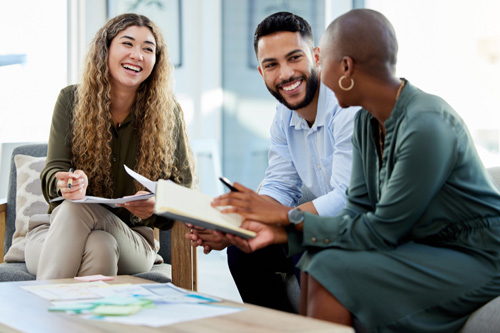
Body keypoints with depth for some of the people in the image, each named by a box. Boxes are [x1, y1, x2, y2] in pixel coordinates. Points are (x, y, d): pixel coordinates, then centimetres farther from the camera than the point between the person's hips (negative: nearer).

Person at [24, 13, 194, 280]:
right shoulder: (71, 100, 3)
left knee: (100, 246, -37)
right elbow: (53, 172, -2)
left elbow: (182, 187, 2)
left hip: (132, 241, -1)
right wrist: (66, 183, -28)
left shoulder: (167, 113, 0)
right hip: (59, 230, 1)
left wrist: (157, 205, -22)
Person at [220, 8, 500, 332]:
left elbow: (383, 232, -21)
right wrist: (282, 231, -9)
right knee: (316, 258, -1)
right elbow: (359, 211, 3)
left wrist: (291, 217, -14)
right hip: (427, 247, 8)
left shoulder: (426, 127, -26)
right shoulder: (367, 121, 3)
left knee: (332, 271, -19)